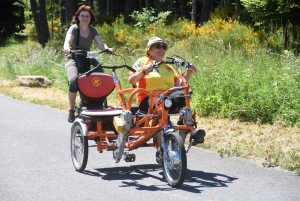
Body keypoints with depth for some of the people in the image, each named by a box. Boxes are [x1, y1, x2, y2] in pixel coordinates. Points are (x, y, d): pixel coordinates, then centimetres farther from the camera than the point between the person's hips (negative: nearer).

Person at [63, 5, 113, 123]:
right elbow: (68, 40, -26)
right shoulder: (74, 29, -6)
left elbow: (100, 44, -9)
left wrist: (107, 49, -33)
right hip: (73, 59, -4)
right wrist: (66, 48, -49)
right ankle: (71, 110, -17)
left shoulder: (93, 31, 5)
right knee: (74, 81, -32)